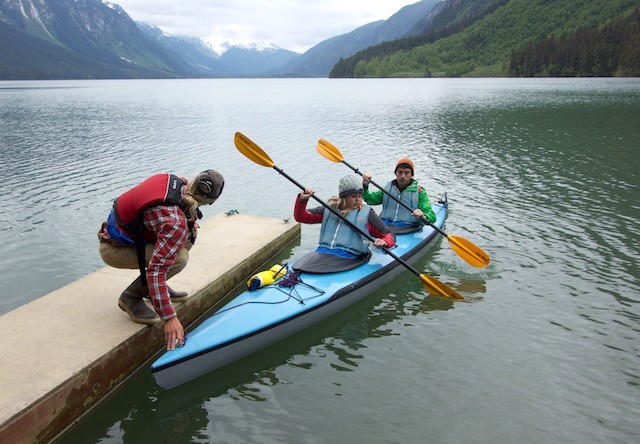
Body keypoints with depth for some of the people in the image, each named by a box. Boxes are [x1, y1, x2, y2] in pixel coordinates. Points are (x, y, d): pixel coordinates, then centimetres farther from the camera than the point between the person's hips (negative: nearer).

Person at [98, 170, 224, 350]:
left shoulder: (180, 182, -12)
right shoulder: (176, 223, -35)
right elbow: (156, 269, -37)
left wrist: (191, 223, 1)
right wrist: (169, 317, -35)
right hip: (113, 249, -9)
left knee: (189, 234, 1)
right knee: (179, 258, -27)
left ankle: (154, 288, 12)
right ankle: (131, 296, -7)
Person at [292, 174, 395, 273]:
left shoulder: (367, 213, 11)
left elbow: (390, 235, 13)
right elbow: (301, 217, 17)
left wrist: (384, 242, -11)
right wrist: (302, 200, -2)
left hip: (348, 257, -3)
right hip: (323, 252, 3)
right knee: (297, 268, -24)